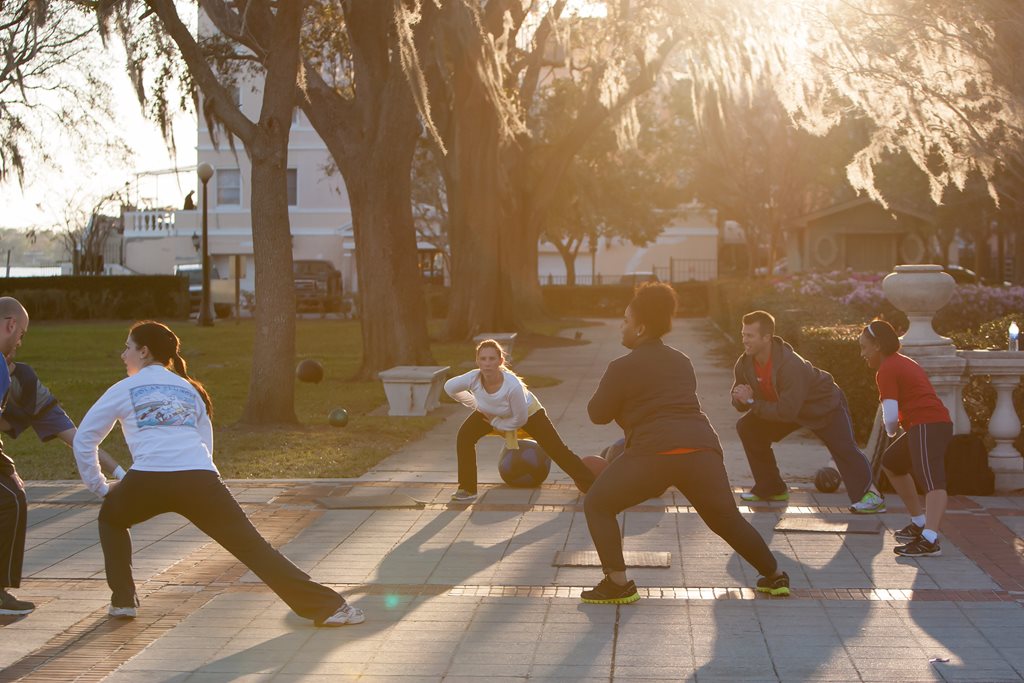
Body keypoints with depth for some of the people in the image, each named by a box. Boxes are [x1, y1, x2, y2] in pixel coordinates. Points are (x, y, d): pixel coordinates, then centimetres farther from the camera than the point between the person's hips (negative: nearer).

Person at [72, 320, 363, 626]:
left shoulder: (124, 389, 21)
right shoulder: (189, 389, 29)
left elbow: (83, 440, 21)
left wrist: (99, 485, 30)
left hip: (148, 479, -2)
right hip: (201, 479, 2)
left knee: (111, 519, 31)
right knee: (253, 546, -1)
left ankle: (123, 601, 23)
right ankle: (327, 606, -12)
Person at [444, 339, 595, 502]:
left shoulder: (513, 385, -44)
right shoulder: (473, 378, -35)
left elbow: (520, 419, -28)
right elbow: (449, 387, -12)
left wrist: (497, 423, -16)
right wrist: (476, 405, -5)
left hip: (528, 411, -3)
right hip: (490, 413, 4)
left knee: (558, 451, -4)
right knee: (464, 436, -15)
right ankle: (467, 489, -1)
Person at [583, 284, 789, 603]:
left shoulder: (622, 367, 3)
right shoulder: (682, 361, 22)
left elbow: (598, 414, 10)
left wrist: (618, 398, 28)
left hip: (655, 453, -6)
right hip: (702, 448, 6)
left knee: (597, 505, 9)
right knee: (727, 518, 25)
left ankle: (618, 583, 0)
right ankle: (775, 576, 30)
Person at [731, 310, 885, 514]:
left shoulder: (791, 365, -39)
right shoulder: (745, 364, -16)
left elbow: (787, 412, -40)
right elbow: (739, 402, -5)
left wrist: (752, 402, -35)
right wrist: (742, 400, -31)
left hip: (824, 405, -7)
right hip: (789, 407, 7)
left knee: (844, 448, -22)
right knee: (748, 427, -1)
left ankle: (871, 495, -11)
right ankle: (771, 489, 8)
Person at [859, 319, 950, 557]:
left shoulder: (886, 370, -5)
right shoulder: (903, 362, 25)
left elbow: (890, 415, -12)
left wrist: (890, 431, 8)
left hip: (927, 426, -11)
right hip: (937, 423, 11)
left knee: (932, 481, -27)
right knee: (891, 462, 28)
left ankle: (929, 540, -44)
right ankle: (919, 524, 30)